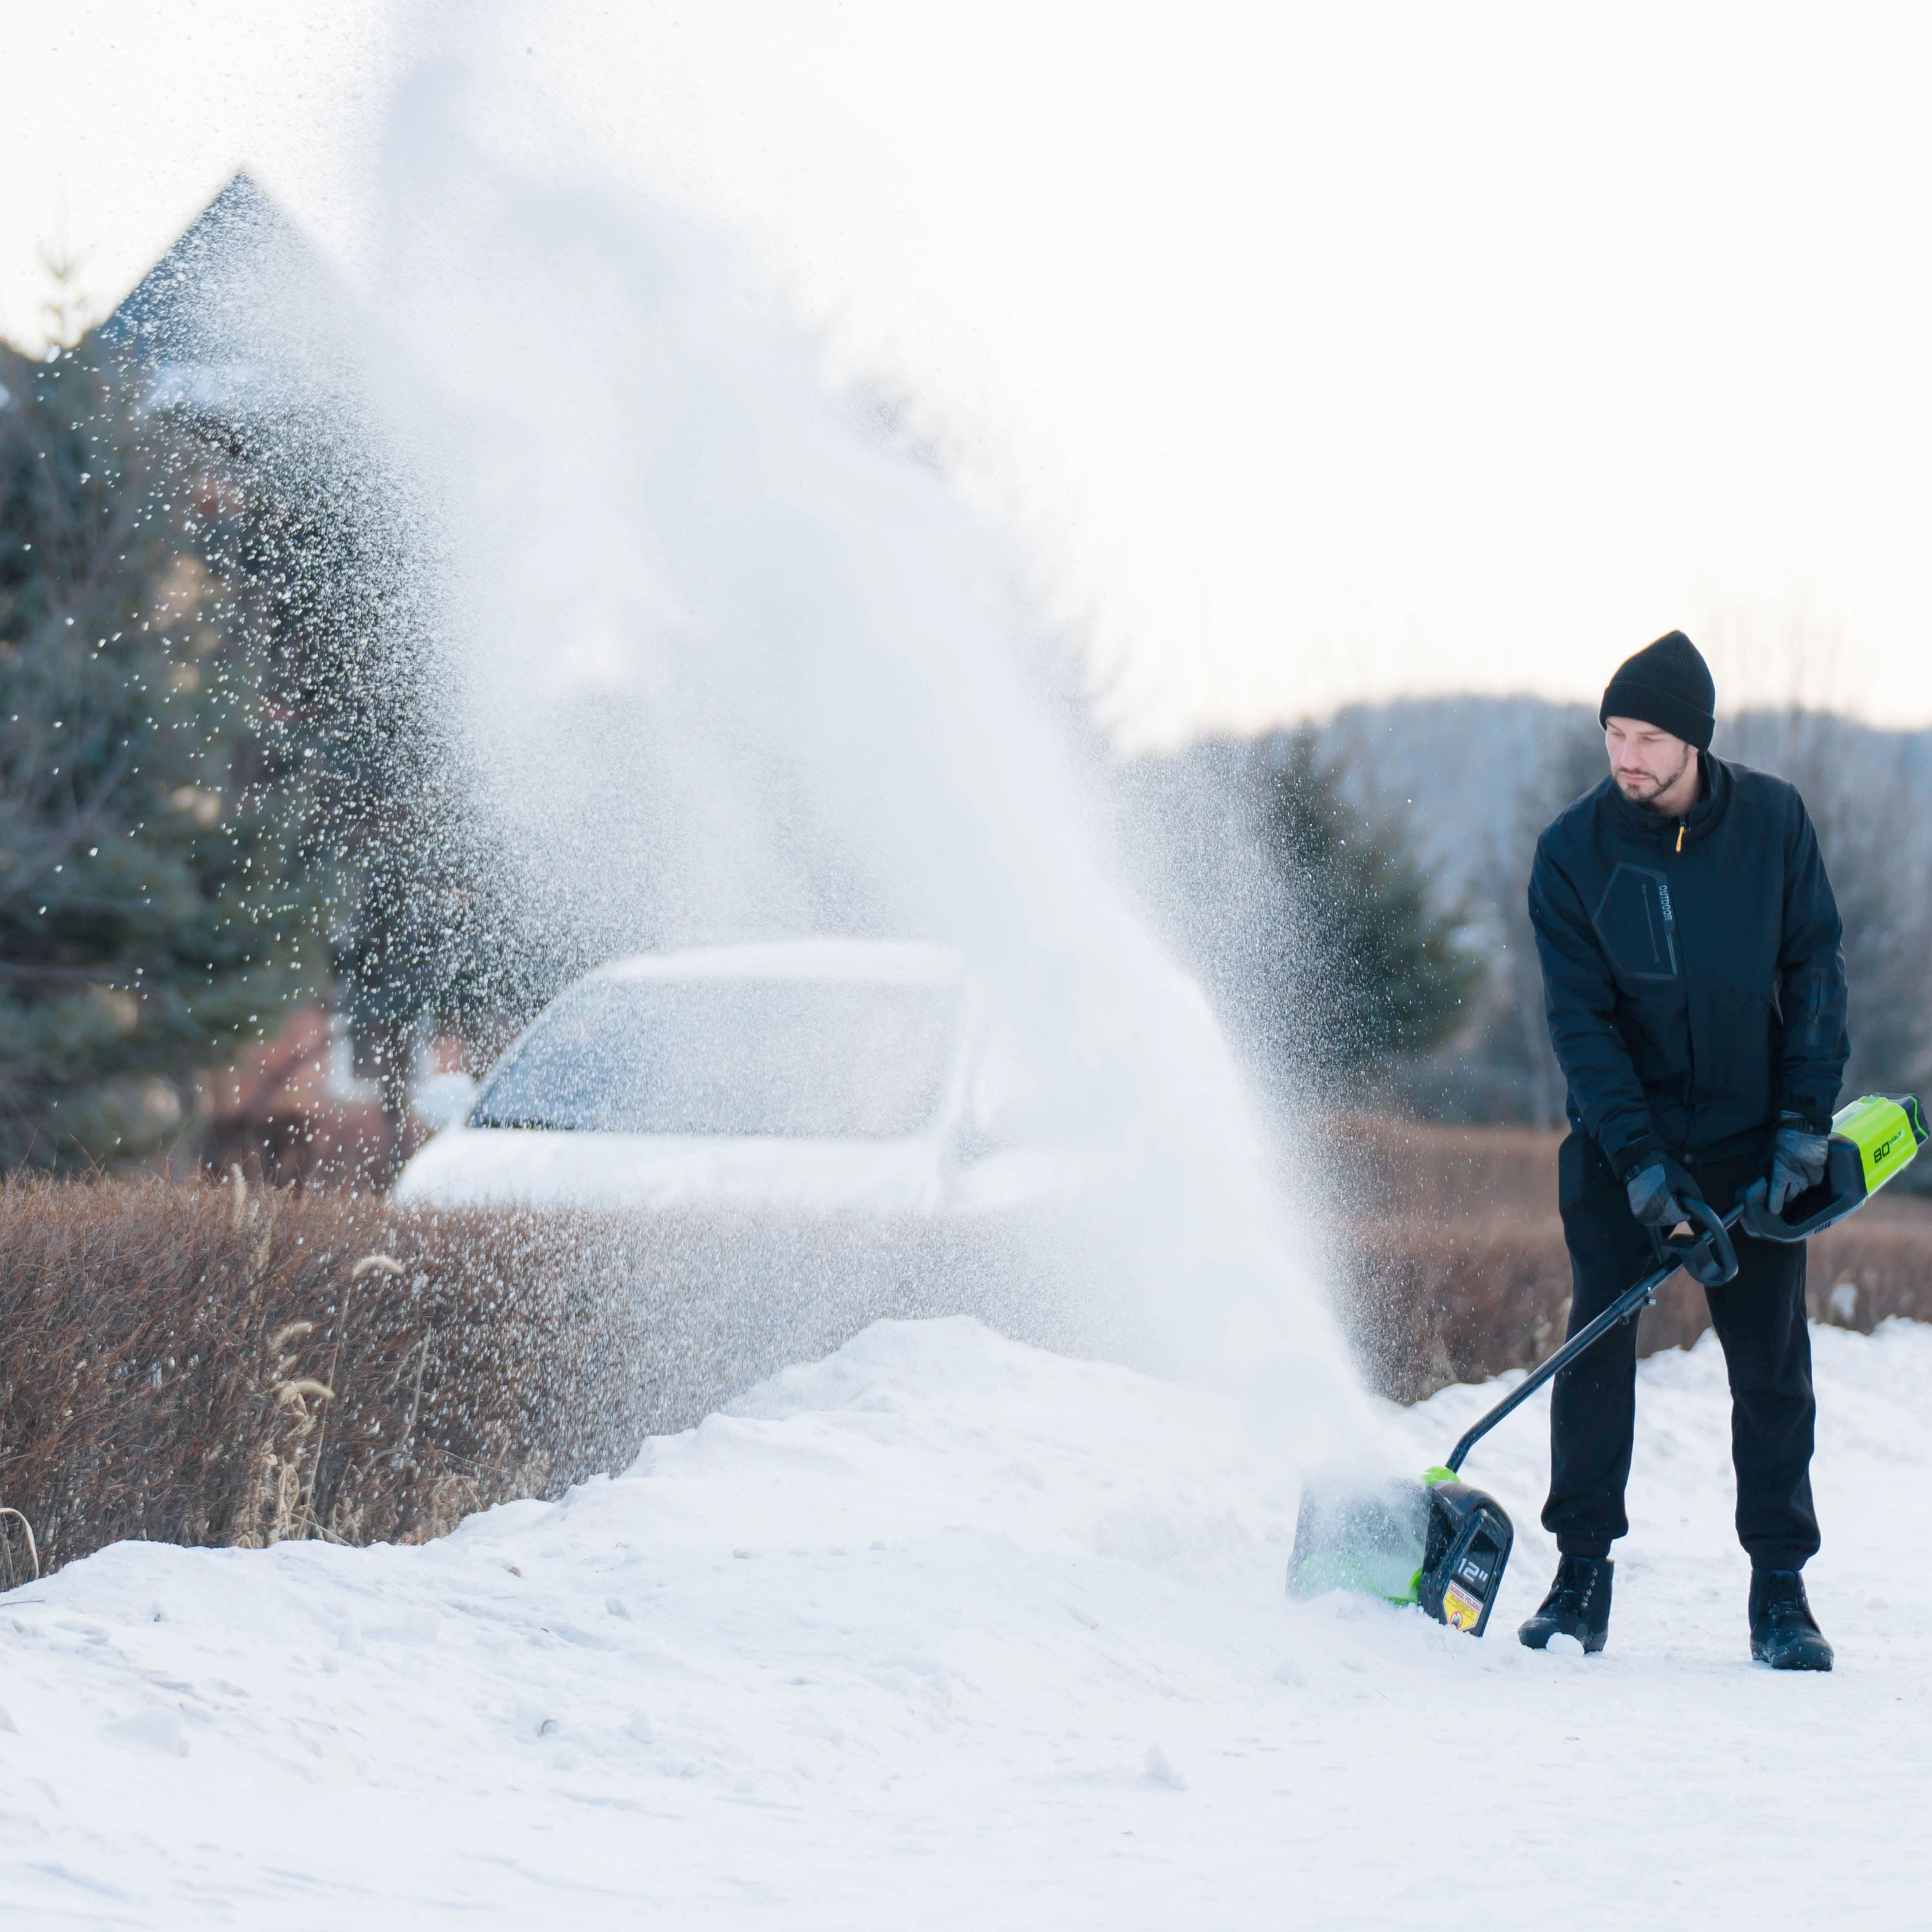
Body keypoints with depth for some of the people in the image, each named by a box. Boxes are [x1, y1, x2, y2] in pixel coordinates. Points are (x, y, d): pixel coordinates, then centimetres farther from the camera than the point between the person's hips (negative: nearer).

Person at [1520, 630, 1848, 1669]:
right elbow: (1579, 1017, -11)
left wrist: (1804, 1120, -9)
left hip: (1751, 1131, 1)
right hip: (1621, 1134, -1)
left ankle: (1780, 1589, 6)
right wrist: (1640, 1158, -19)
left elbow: (1815, 969, -1)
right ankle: (1581, 1573, 2)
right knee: (1597, 1339, -6)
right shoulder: (1573, 850, -11)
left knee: (1770, 1355, 0)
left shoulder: (1773, 821, -8)